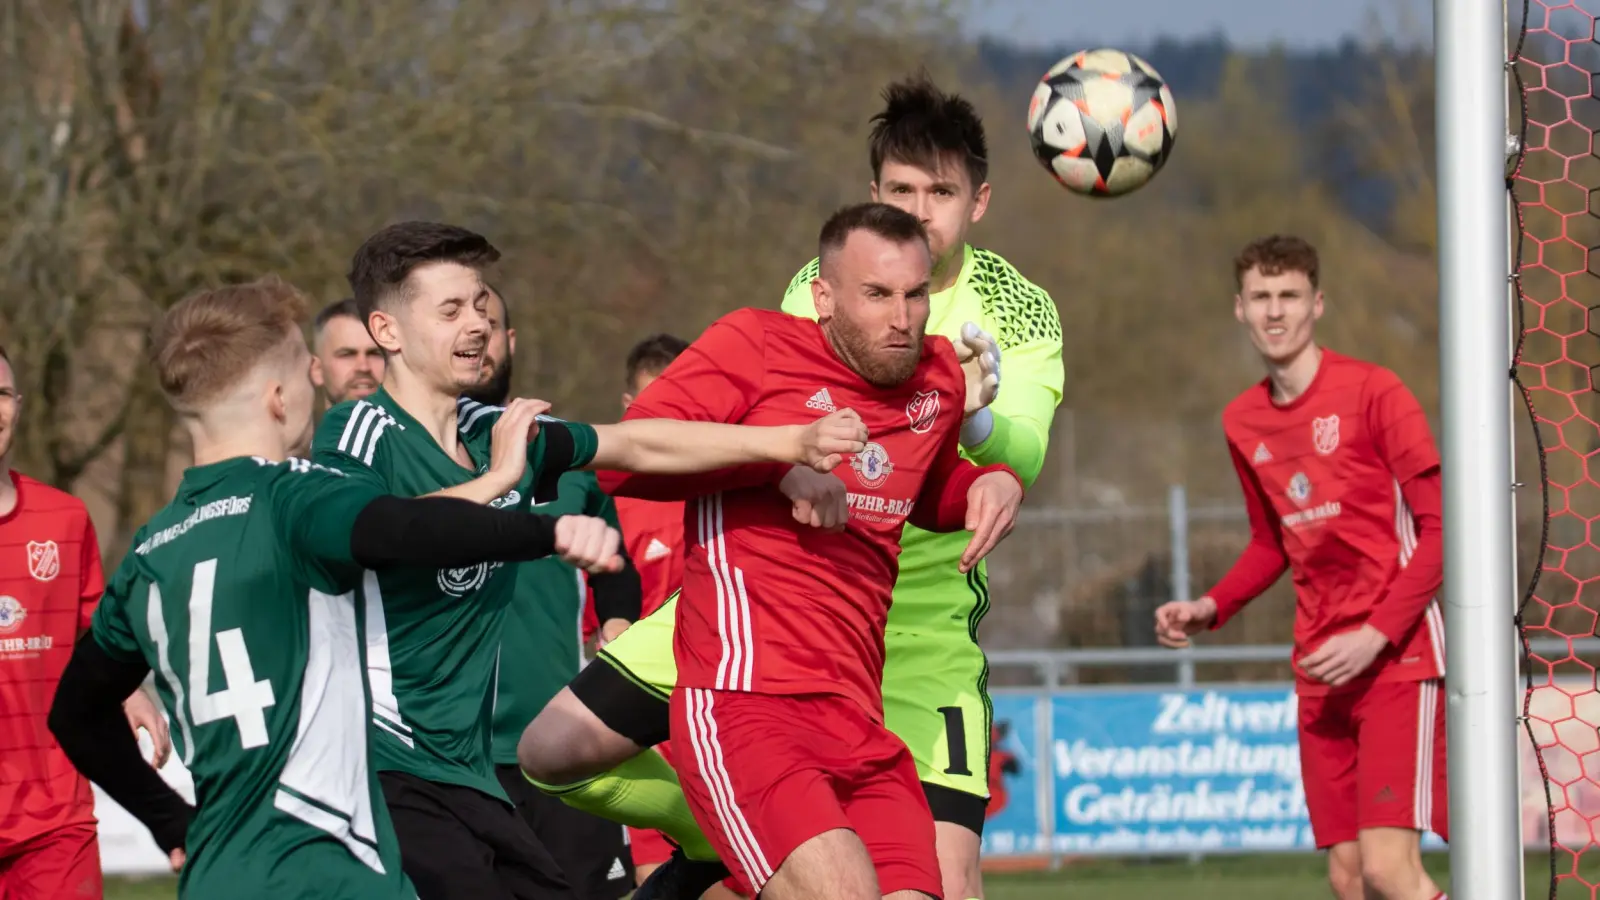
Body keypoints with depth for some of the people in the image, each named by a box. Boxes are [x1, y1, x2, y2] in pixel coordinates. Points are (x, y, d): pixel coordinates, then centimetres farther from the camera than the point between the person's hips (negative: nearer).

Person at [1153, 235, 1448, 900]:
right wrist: (1210, 609, 8)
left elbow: (1440, 528, -9)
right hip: (1321, 670, 6)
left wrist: (1376, 635, -17)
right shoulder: (1243, 423, 11)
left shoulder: (1372, 392, -8)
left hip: (1397, 653, -6)